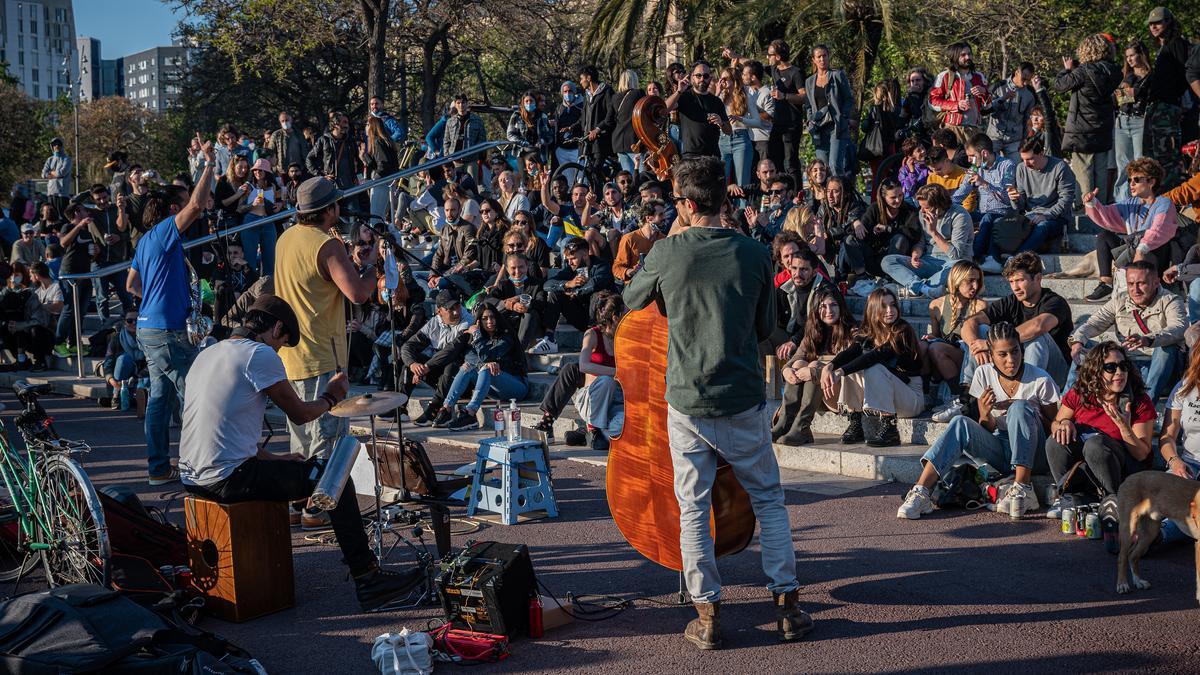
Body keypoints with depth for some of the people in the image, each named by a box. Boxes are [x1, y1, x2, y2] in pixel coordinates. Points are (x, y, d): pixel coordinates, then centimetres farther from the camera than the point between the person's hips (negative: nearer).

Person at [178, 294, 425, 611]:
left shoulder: (207, 354, 18)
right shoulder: (259, 353, -10)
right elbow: (299, 413, -4)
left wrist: (270, 457, 19)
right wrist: (330, 397, 16)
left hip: (192, 477, 9)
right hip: (228, 478, -9)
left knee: (278, 466, 34)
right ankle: (368, 579, 4)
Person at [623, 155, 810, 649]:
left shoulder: (667, 253, -8)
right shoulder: (754, 255, -5)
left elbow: (631, 301, 11)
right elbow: (765, 328, 6)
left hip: (686, 401, -1)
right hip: (742, 400, 1)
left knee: (692, 507, 9)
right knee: (768, 500, 15)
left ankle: (707, 615, 10)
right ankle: (786, 604, 16)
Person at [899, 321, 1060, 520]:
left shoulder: (1040, 380, -8)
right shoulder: (984, 374, 0)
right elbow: (987, 429, 6)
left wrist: (1026, 410, -17)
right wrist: (986, 414, -19)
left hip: (1032, 455, -3)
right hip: (998, 452, 3)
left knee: (1020, 408, -28)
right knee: (961, 423, -23)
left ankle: (1023, 488, -33)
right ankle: (920, 493, -35)